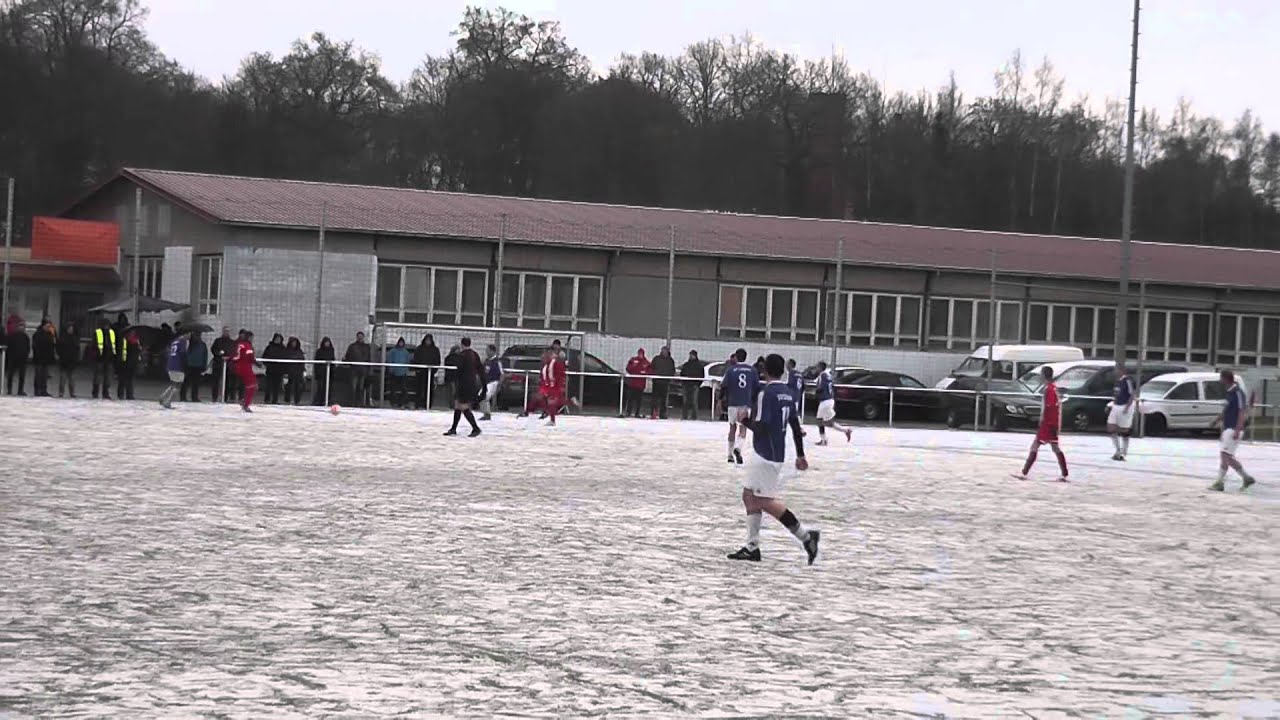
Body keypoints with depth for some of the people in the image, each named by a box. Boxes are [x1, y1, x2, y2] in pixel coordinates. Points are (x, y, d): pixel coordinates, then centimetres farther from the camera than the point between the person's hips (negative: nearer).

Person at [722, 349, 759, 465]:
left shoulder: (730, 369, -4)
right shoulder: (752, 370, 2)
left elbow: (723, 386, -8)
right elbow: (757, 387, 3)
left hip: (733, 403, 0)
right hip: (746, 403, 0)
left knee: (732, 427, 15)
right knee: (743, 428, 3)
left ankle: (730, 454, 20)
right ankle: (738, 448, -25)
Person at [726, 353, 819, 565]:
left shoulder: (766, 394, -16)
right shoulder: (788, 394, 10)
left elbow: (760, 426, -23)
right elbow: (795, 427, 15)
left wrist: (744, 419, -4)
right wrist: (800, 455, 22)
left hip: (765, 454, -9)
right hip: (777, 454, 9)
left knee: (766, 500, -8)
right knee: (750, 496, 13)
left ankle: (805, 535, -12)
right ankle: (752, 546, 12)